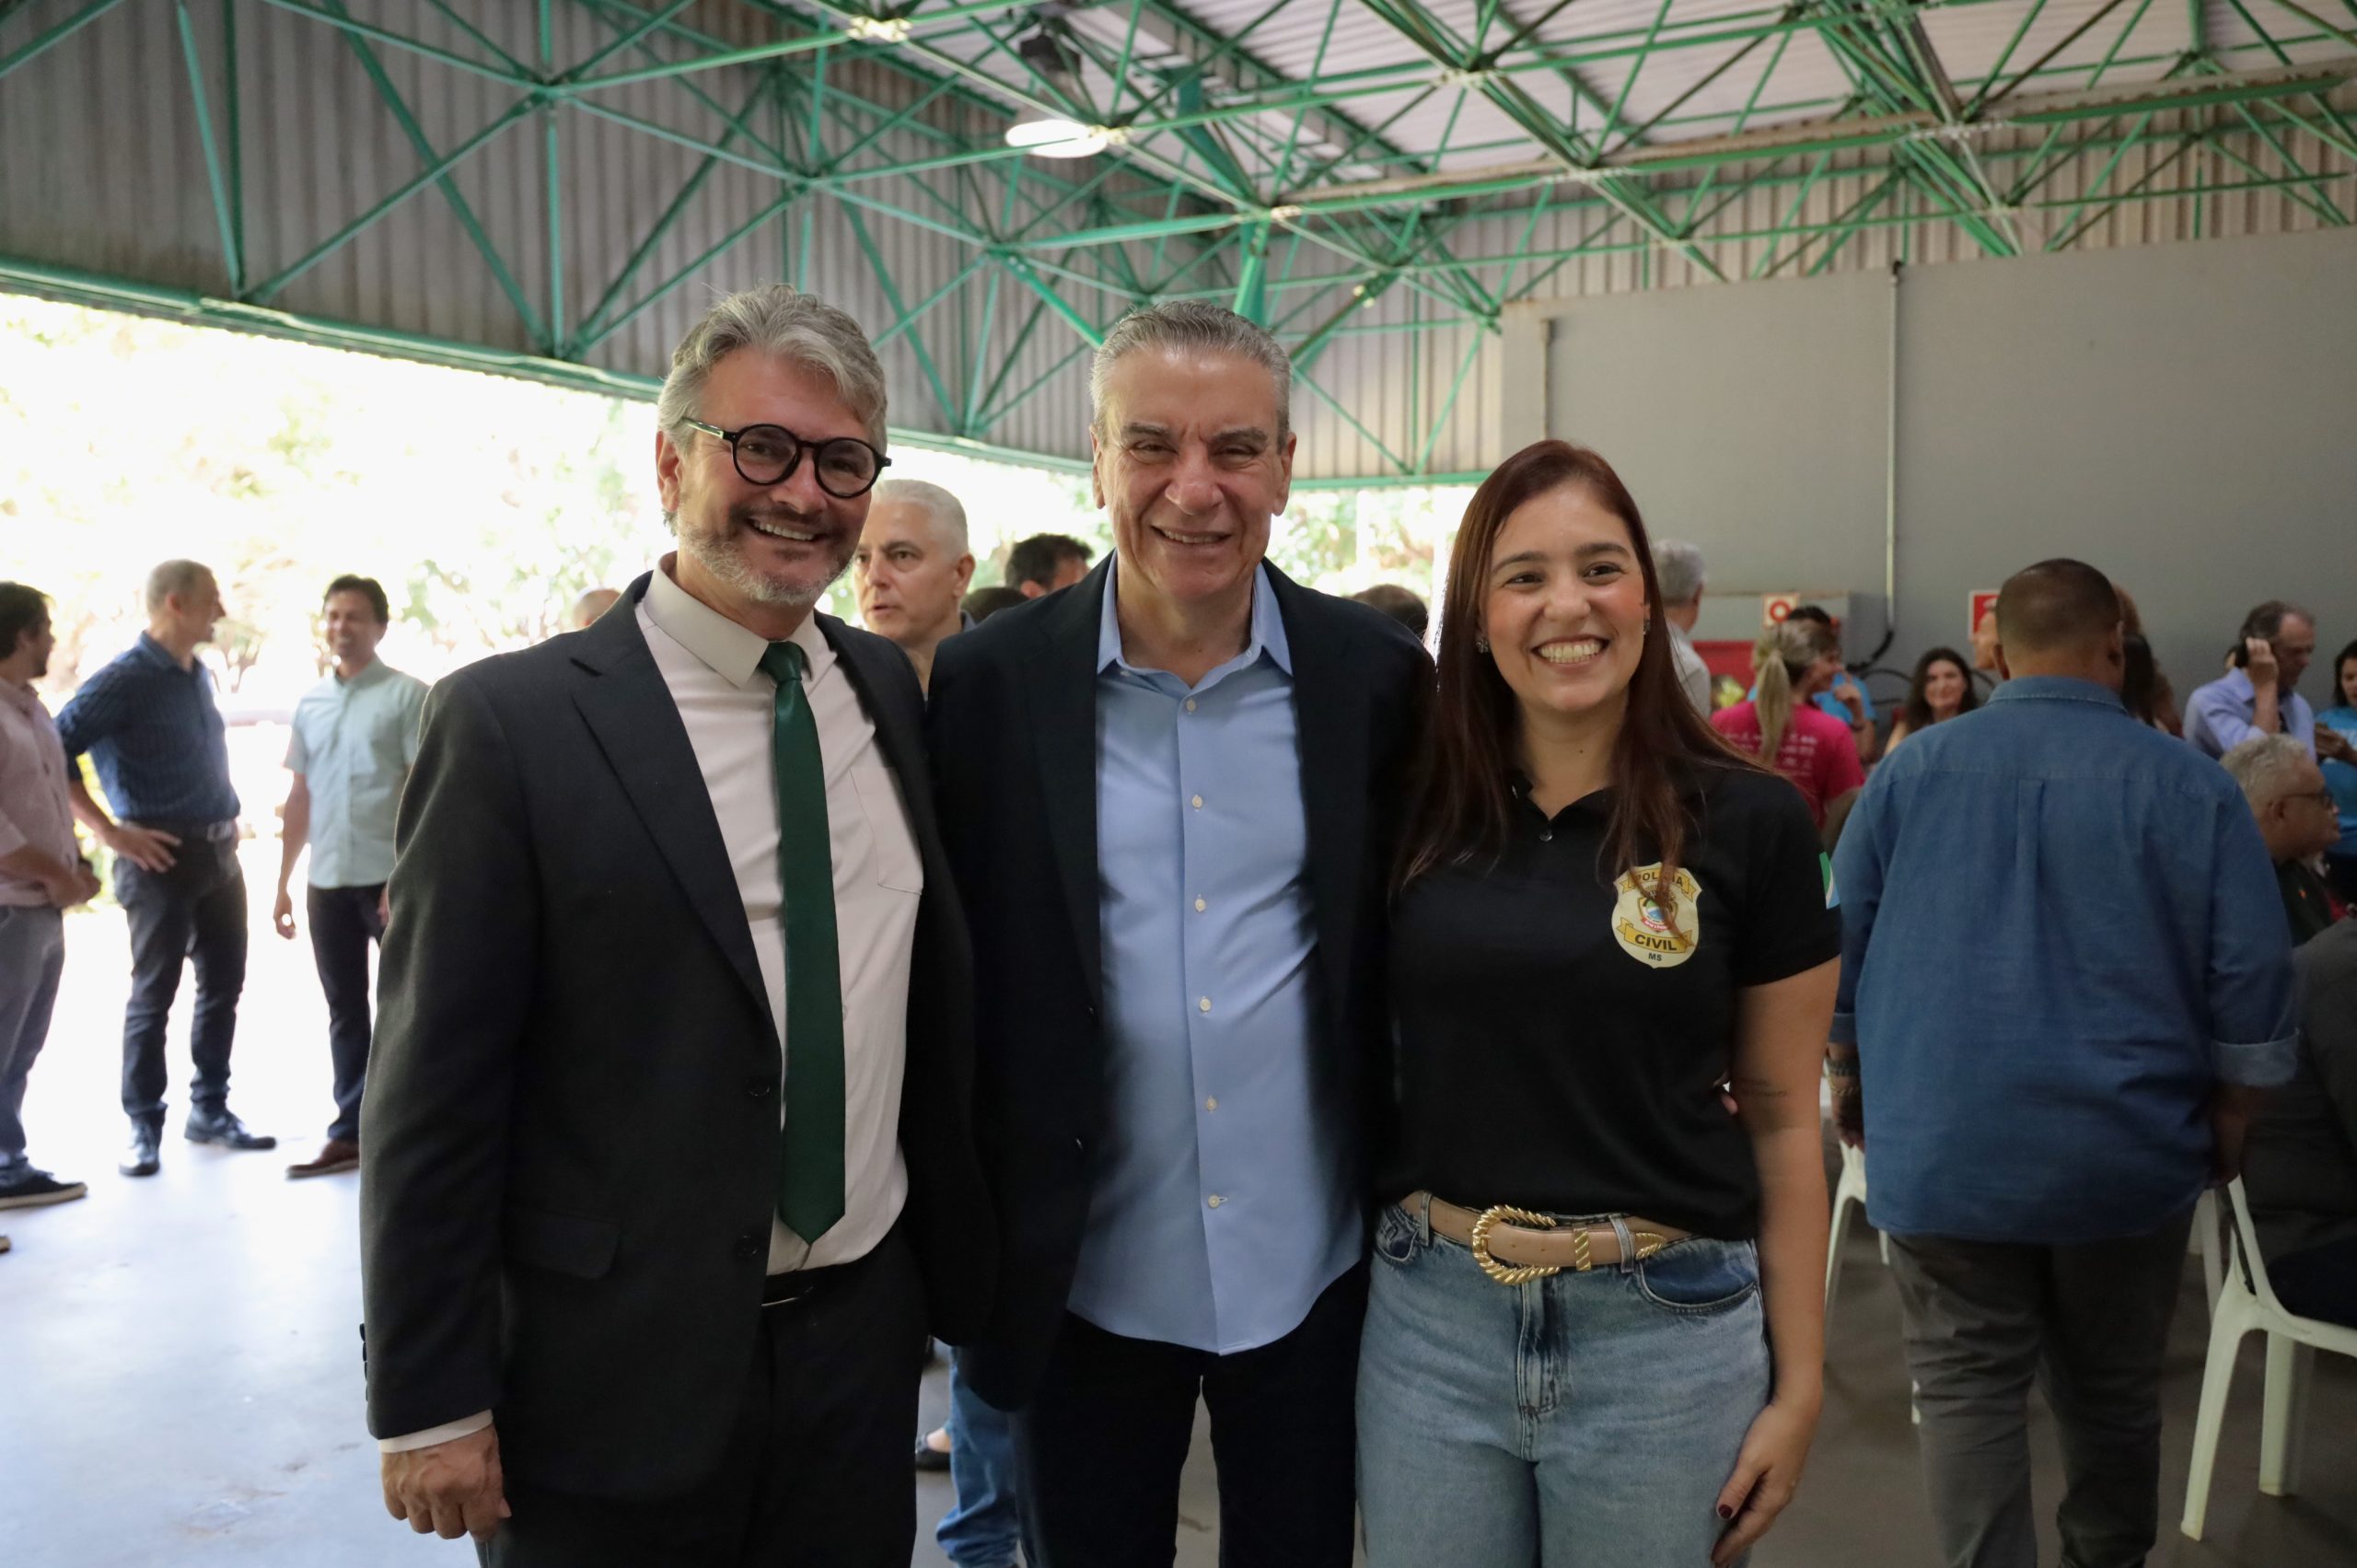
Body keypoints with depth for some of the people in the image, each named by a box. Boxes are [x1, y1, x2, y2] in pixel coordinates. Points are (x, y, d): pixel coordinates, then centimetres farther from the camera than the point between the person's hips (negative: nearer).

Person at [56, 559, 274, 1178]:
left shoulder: (199, 675, 12)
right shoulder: (125, 679, -13)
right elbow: (55, 749, -18)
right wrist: (110, 831, -18)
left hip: (218, 853, 8)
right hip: (161, 857, -8)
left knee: (223, 984, 12)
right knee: (154, 995, 1)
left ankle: (210, 1110, 24)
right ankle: (144, 1128, 11)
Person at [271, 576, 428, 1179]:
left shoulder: (407, 695, -4)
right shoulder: (311, 703, 12)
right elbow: (300, 797, 17)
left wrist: (405, 875, -17)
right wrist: (283, 882, 15)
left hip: (389, 878, -6)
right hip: (327, 881, 6)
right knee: (345, 1012, 12)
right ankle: (349, 1133, 20)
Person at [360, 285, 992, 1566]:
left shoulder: (892, 690, 3)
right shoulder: (514, 722, -13)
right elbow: (432, 1089, -11)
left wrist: (960, 1267, 11)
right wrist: (430, 1404, -9)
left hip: (865, 1341, 5)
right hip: (612, 1371, -4)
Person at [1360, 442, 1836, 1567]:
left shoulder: (1750, 822, -6)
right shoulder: (1414, 810, -1)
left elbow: (1782, 1119, 0)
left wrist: (1798, 1384, 0)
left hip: (1667, 1333, -1)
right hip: (1429, 1319, 2)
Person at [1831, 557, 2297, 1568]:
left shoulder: (1911, 768, 0)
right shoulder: (2190, 785, -5)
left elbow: (1840, 946, 3)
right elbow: (2253, 980, -5)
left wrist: (1847, 1077, 15)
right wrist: (2228, 1124, 8)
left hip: (1945, 1146, 0)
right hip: (2125, 1150, 1)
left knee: (1967, 1390, 5)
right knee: (2112, 1392, 18)